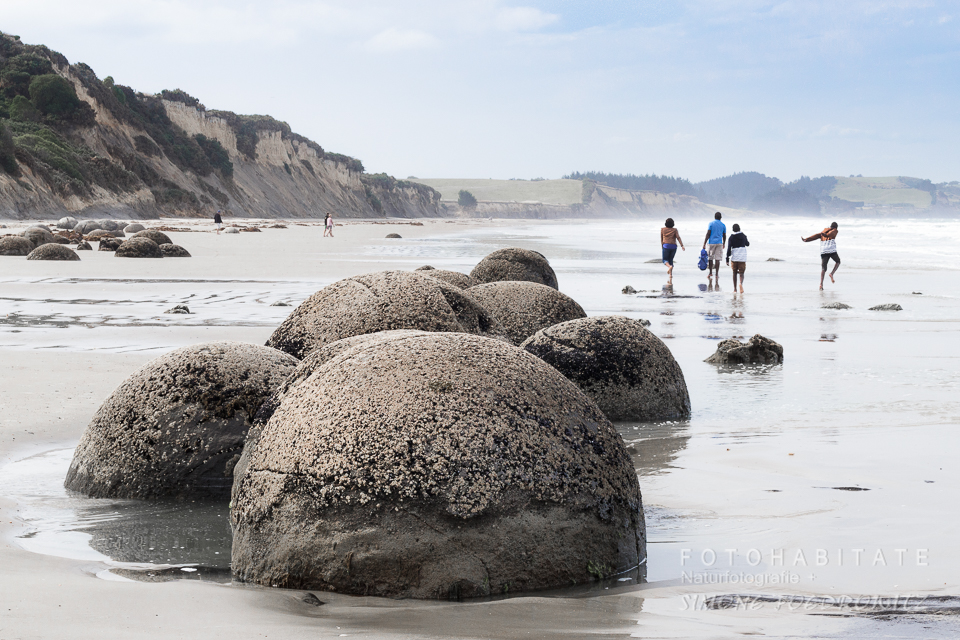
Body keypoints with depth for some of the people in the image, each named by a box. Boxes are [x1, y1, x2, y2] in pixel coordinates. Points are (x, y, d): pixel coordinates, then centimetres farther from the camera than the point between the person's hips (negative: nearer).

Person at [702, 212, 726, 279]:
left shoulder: (711, 224, -3)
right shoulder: (723, 225, 6)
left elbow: (708, 234, -8)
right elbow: (724, 236, 12)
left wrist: (704, 244, -6)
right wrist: (723, 244, 26)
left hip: (711, 243, -2)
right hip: (719, 243, 2)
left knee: (710, 258, 10)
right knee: (717, 259, 0)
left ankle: (710, 273, 14)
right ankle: (717, 274, -1)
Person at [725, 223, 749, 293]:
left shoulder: (732, 237, -3)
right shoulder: (743, 236, 3)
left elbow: (729, 248, -7)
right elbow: (747, 244, 21)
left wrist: (727, 258, -5)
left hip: (734, 258, 0)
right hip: (742, 258, 1)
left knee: (734, 273, 12)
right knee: (741, 273, 2)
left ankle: (735, 289, 12)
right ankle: (741, 283, -29)